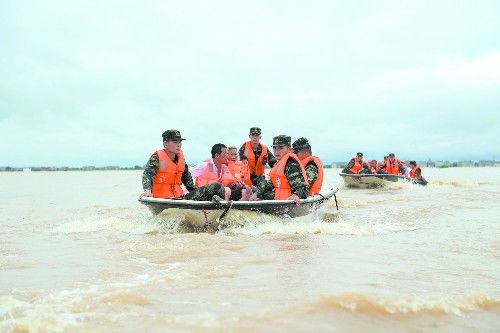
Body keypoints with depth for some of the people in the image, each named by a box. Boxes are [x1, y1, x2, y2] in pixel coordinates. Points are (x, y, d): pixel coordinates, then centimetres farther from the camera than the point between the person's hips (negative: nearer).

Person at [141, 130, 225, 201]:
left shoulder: (181, 157, 15)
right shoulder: (157, 157, -5)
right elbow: (147, 174, -18)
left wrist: (195, 193, 23)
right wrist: (147, 190, -37)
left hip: (180, 197, 8)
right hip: (162, 199, -8)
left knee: (216, 187, -7)